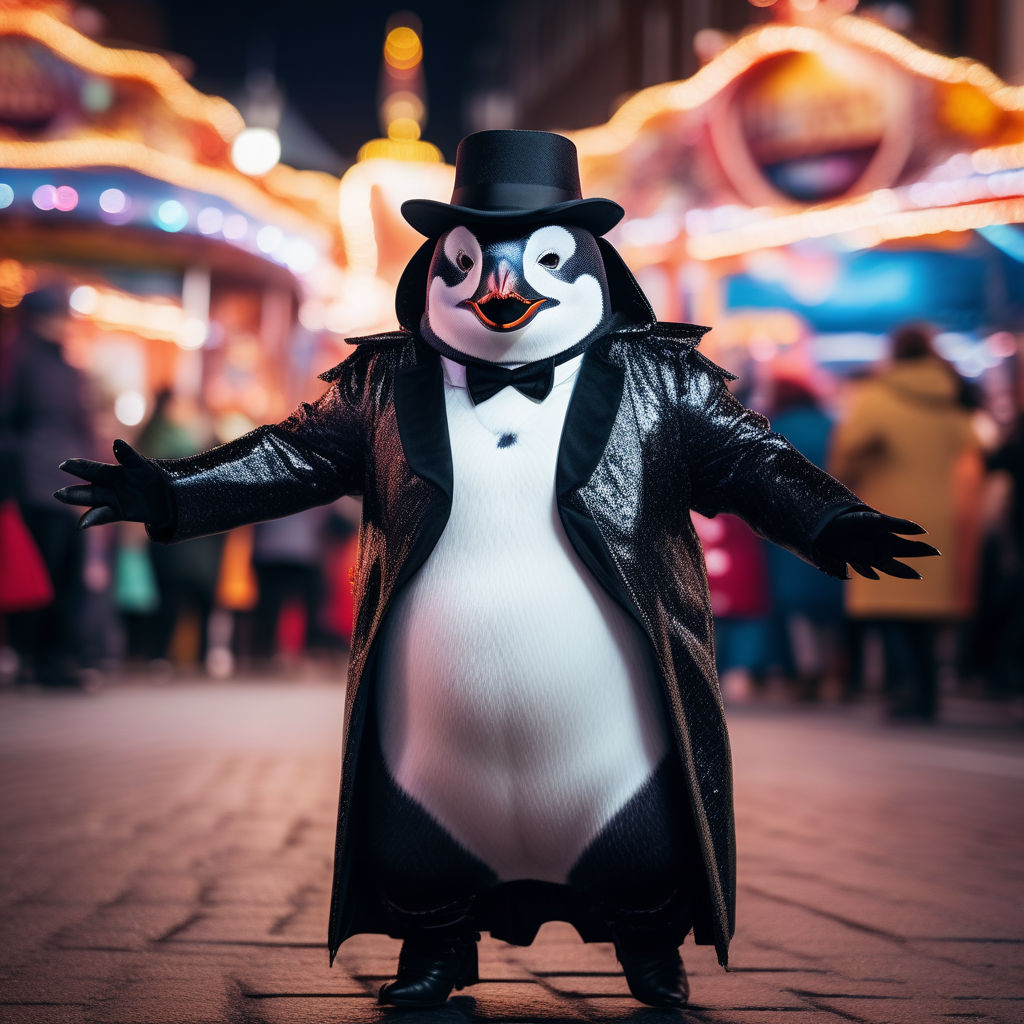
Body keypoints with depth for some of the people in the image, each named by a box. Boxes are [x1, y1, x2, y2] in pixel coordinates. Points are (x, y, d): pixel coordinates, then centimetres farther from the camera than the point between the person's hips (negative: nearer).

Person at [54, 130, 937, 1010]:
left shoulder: (660, 381, 0)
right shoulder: (385, 386, 4)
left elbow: (749, 460, -1)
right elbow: (295, 456, 5)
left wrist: (834, 522, -17)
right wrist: (172, 494, -6)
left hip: (606, 719, -1)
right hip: (440, 722, 1)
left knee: (641, 859, 11)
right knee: (421, 852, 13)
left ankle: (650, 949, 40)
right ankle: (436, 950, 41)